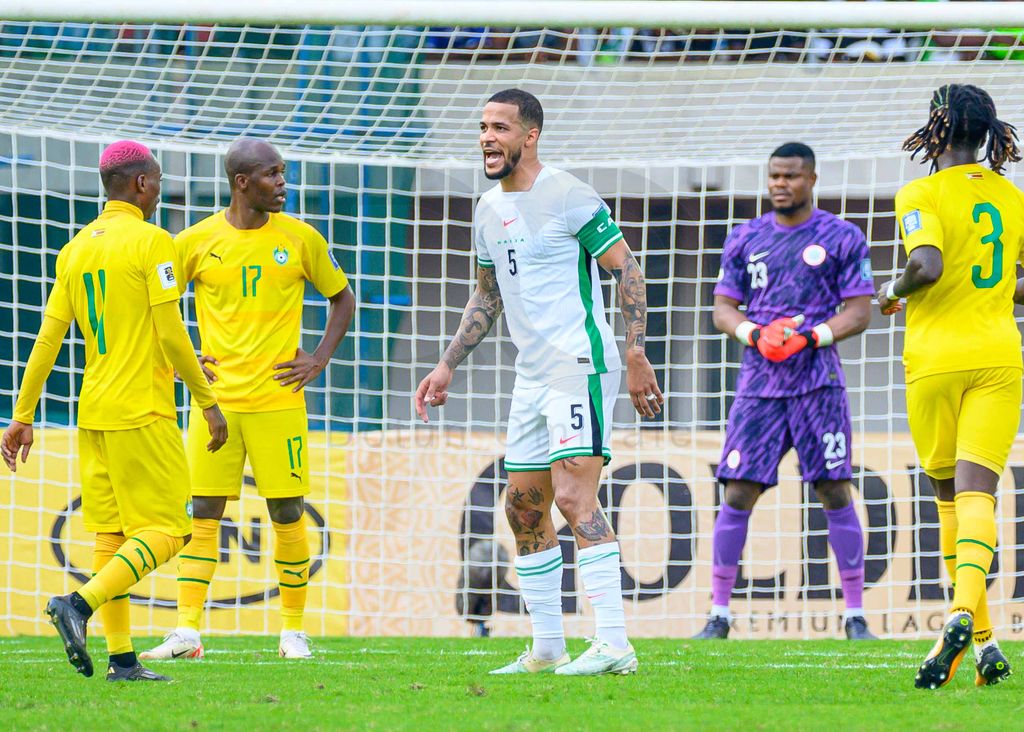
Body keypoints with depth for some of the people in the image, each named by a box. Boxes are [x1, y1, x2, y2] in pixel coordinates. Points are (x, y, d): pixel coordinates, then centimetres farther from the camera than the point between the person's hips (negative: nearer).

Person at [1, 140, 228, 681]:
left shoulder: (75, 250, 10)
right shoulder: (151, 243, -9)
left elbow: (47, 339, 9)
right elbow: (172, 337, -13)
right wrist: (209, 403, -4)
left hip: (93, 412, 7)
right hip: (143, 413, -7)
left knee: (111, 534, 7)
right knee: (165, 532, -5)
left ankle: (121, 658, 3)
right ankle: (78, 605, -22)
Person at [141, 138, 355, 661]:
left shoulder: (300, 240, 2)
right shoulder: (197, 242, 0)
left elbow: (342, 298, 15)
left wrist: (319, 360, 4)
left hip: (278, 399, 0)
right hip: (215, 398, 0)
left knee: (287, 513, 1)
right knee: (204, 512, -3)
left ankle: (293, 630, 12)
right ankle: (187, 630, -4)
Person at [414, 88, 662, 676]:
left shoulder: (568, 197, -10)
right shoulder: (489, 211, 14)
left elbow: (627, 270, -10)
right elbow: (487, 299, 26)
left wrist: (636, 356, -16)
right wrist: (448, 367, 21)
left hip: (581, 365, -9)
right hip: (532, 377, 9)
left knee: (573, 496, -18)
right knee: (524, 506, 10)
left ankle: (614, 644, -21)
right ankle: (548, 648, 19)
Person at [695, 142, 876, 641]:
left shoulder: (842, 238, 4)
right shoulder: (745, 239, 12)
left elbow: (858, 313, 0)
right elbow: (723, 310, 11)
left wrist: (809, 338, -15)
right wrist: (756, 335, -9)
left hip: (818, 382, -2)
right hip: (759, 384, 2)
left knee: (835, 492, -5)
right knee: (738, 494, -4)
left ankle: (855, 614, 1)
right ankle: (719, 613, 3)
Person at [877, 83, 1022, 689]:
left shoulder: (923, 195, -6)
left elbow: (927, 265, -22)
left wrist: (894, 292, -3)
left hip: (935, 359, -3)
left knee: (950, 496, 10)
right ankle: (965, 614, -33)